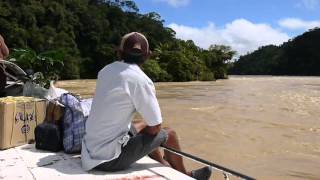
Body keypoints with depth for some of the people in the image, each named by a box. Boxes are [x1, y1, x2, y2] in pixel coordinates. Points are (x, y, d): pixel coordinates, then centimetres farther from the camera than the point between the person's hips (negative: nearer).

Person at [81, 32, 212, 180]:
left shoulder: (105, 70, 3)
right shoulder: (141, 81, -18)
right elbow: (155, 127, -13)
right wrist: (138, 133, 6)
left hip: (90, 150, 7)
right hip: (110, 158, -7)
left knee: (143, 127, 27)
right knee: (169, 134, 8)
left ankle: (166, 166, 45)